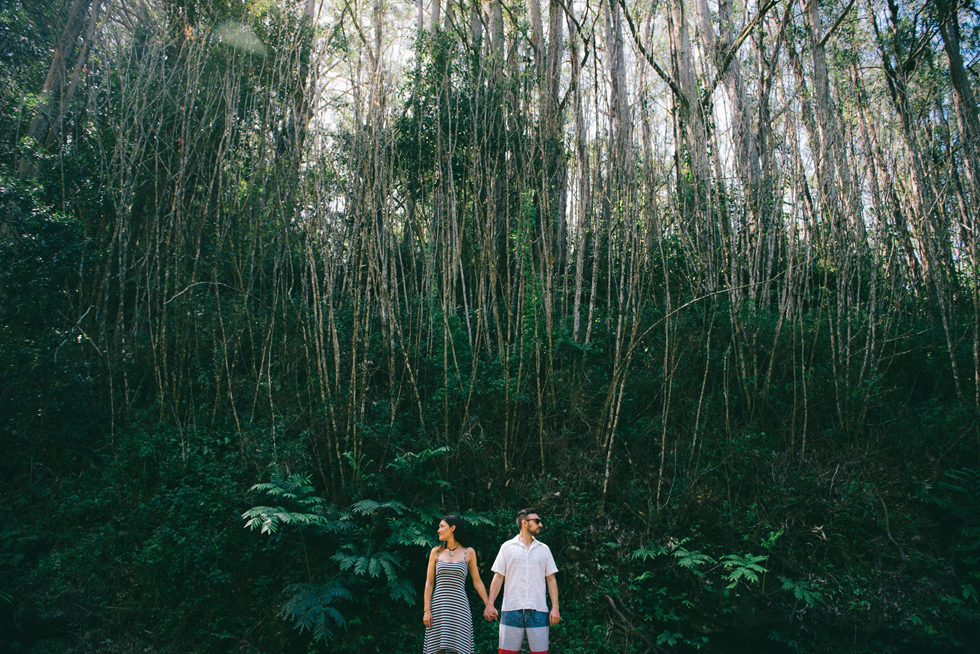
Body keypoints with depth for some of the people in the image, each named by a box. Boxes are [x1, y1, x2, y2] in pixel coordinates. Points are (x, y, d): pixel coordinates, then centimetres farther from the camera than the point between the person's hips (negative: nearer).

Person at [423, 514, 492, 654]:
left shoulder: (468, 552, 5)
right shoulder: (436, 552, 8)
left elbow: (477, 582, 9)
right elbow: (429, 582, 7)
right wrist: (427, 610, -1)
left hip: (459, 606, -1)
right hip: (438, 606, 1)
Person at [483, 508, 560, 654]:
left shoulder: (544, 549, 13)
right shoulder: (507, 547, 7)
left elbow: (551, 579, 11)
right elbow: (498, 577, 4)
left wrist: (555, 608, 1)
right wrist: (490, 604, -4)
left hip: (538, 610, 2)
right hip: (512, 609, -2)